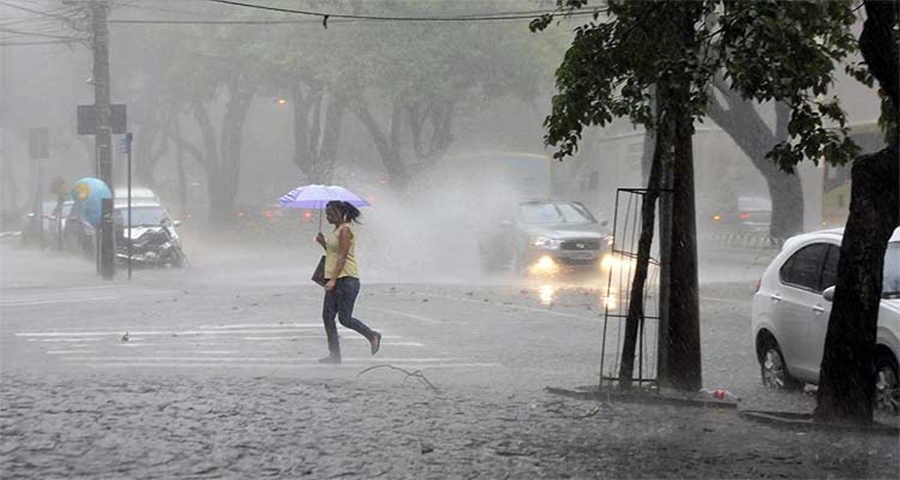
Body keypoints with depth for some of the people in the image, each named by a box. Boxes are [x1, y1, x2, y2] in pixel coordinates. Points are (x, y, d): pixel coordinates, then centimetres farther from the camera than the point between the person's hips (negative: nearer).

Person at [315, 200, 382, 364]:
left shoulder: (345, 230, -12)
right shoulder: (336, 231, 17)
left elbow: (342, 256, -18)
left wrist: (333, 280, -23)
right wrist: (323, 243, 9)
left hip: (346, 279, -10)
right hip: (335, 281, 10)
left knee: (344, 318, -7)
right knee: (327, 316, 3)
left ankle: (373, 336, 12)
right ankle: (334, 355, 5)